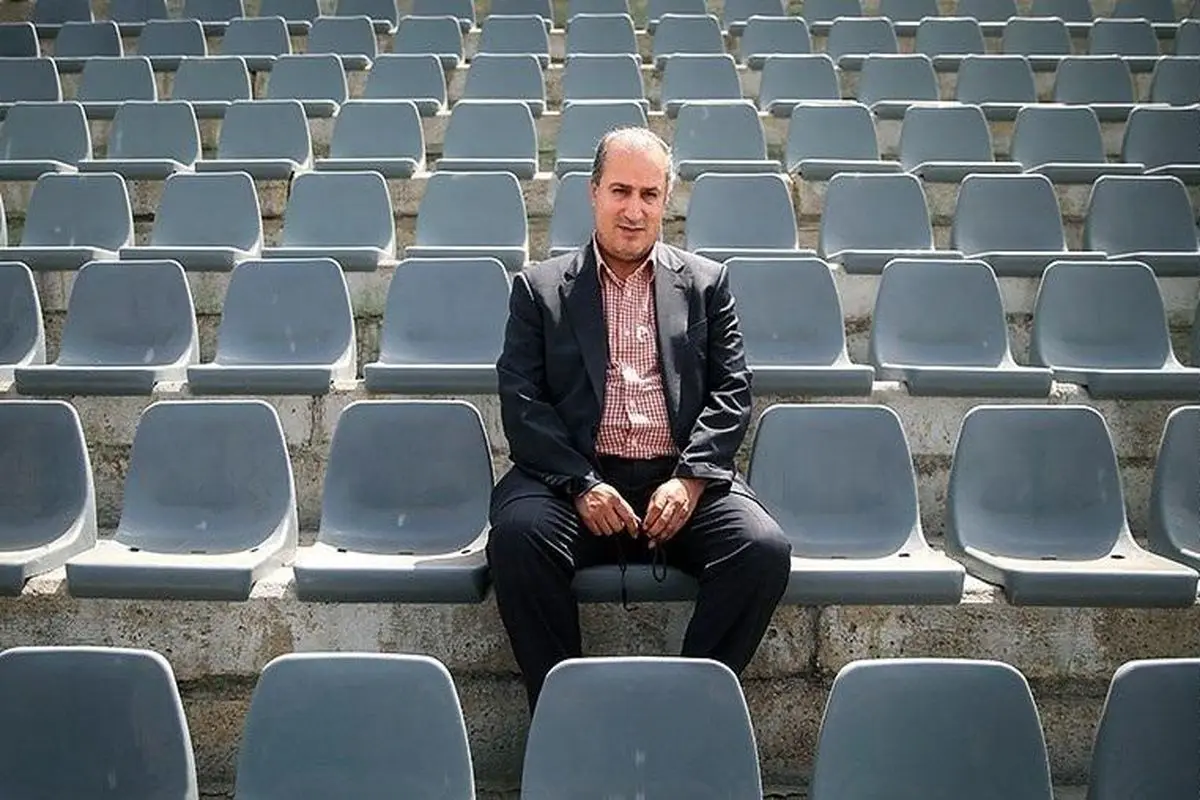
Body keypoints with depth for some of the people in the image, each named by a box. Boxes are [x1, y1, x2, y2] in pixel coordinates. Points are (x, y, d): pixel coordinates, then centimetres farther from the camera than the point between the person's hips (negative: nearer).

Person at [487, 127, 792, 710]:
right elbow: (520, 401, 2)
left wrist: (690, 479, -9)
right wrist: (581, 485, -12)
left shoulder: (706, 283, 16)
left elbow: (731, 393, 8)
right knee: (516, 537, -31)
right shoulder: (539, 288, 12)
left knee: (764, 549, -25)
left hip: (681, 480, 1)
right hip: (576, 478, -1)